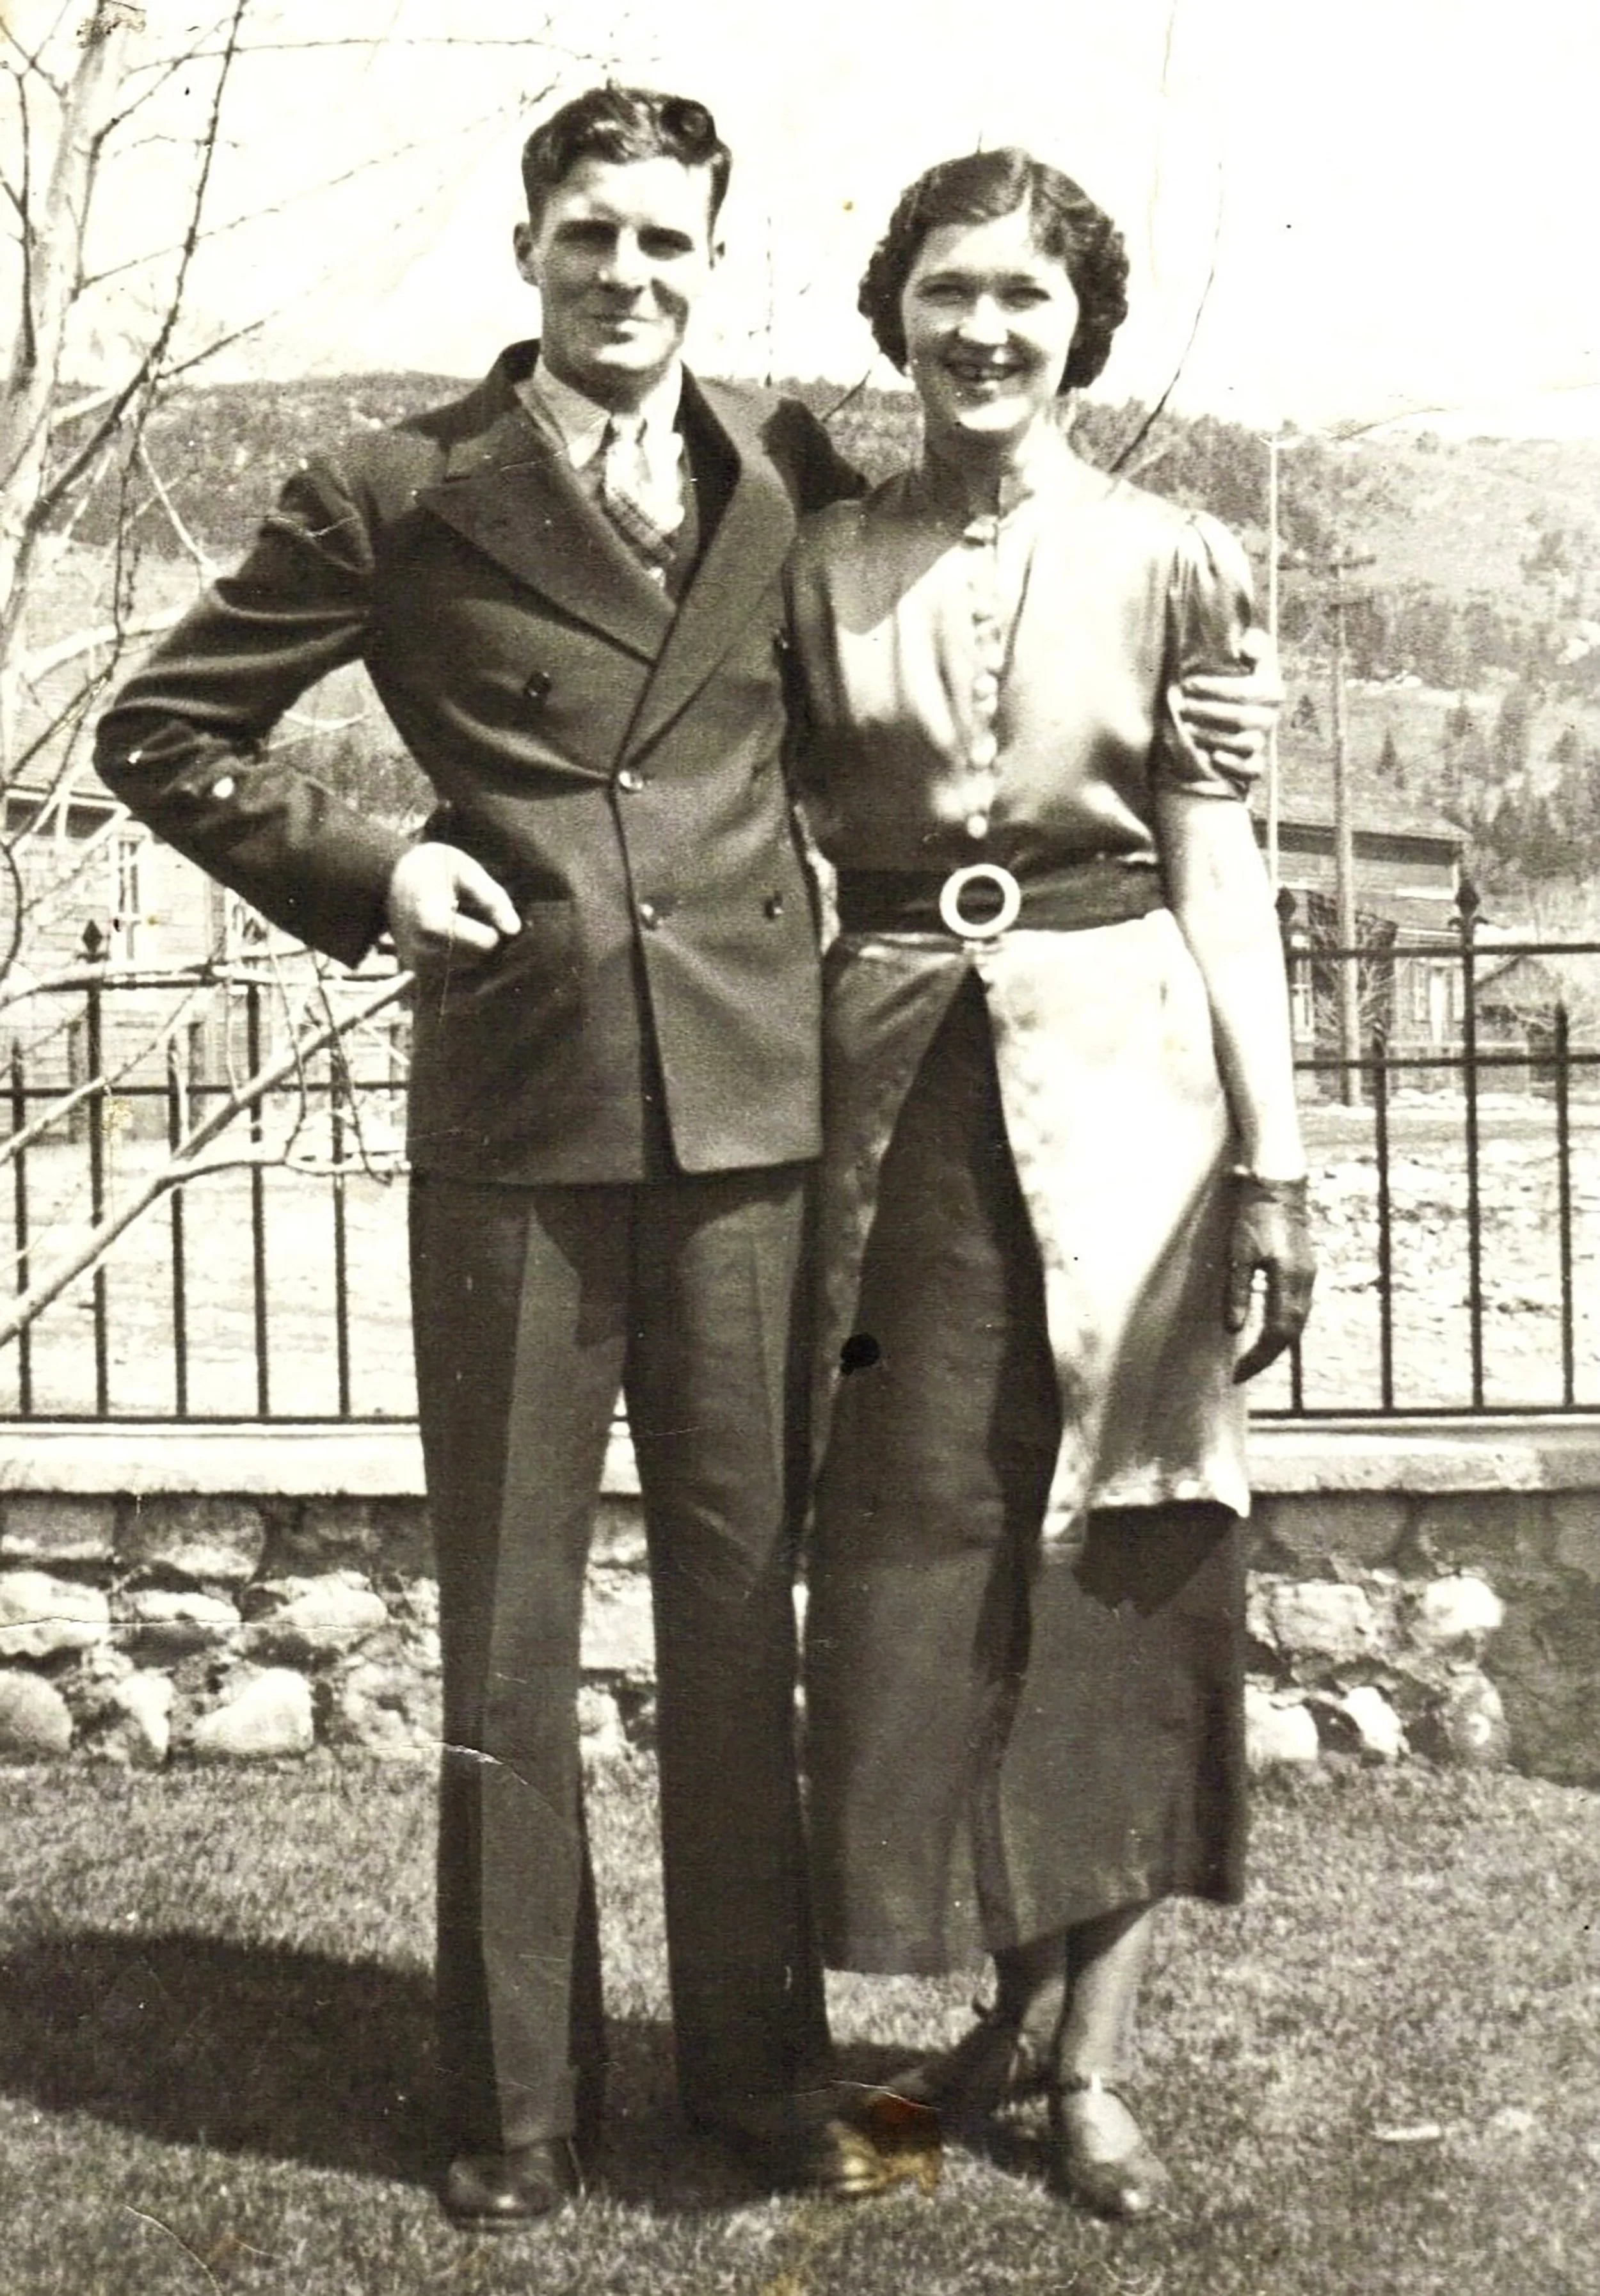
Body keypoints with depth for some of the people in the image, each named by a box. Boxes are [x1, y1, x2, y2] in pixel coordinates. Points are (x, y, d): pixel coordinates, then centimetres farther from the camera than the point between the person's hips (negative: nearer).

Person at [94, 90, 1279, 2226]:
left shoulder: (794, 475, 10)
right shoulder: (397, 499, 3)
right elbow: (163, 733, 9)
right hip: (513, 1111, -2)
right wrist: (367, 867, -4)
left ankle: (762, 2061, 25)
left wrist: (1175, 715, 11)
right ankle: (519, 2097, 22)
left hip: (749, 1107, 2)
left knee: (741, 1606, 9)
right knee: (507, 1626, 6)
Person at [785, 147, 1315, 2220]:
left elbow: (1219, 872, 1)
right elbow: (784, 856, 9)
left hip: (1122, 1075, -1)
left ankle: (1093, 2052, 16)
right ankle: (1013, 1991, 25)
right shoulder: (821, 570, 7)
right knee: (919, 1562, 5)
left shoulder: (1171, 562, 3)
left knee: (1123, 1574, 3)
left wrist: (1274, 1163, -4)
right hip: (900, 1093, 2)